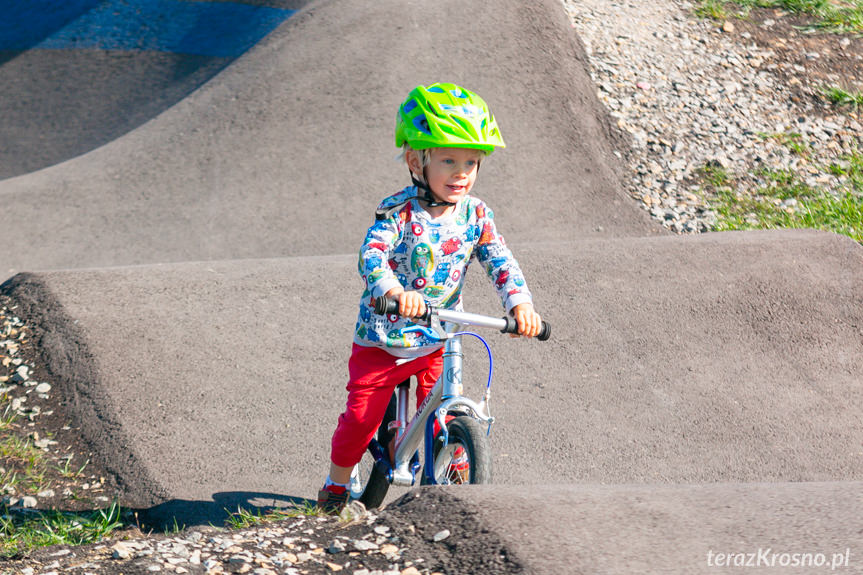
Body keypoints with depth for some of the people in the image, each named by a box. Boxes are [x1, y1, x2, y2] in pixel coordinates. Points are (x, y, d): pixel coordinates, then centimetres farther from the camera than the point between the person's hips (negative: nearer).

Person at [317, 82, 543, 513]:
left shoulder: (476, 215, -5)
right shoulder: (398, 212, -19)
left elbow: (501, 263, -9)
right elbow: (371, 255, -32)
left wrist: (521, 303, -27)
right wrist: (395, 291, -53)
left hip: (437, 343, 3)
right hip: (382, 339, -3)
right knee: (361, 416, -2)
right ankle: (337, 482, 22)